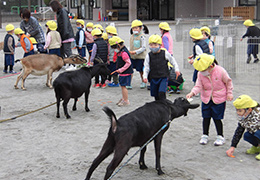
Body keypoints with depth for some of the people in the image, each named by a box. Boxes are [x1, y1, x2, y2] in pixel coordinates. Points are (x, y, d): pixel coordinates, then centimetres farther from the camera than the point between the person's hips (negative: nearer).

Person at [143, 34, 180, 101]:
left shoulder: (165, 53, -3)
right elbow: (146, 67, 2)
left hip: (163, 77, -3)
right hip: (153, 78, 3)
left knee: (161, 93, -19)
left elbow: (172, 60, 11)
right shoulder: (149, 55, 0)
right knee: (156, 95, 10)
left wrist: (176, 69, 8)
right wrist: (145, 77, -9)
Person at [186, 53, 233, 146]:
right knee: (206, 117, 8)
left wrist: (229, 93, 1)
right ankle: (205, 135, 24)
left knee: (217, 118, 1)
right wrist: (192, 93, -29)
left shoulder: (220, 71, -17)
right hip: (206, 99, 3)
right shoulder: (200, 74, -10)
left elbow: (228, 82, -3)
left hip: (219, 99, -3)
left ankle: (220, 137, 18)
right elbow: (198, 86, -11)